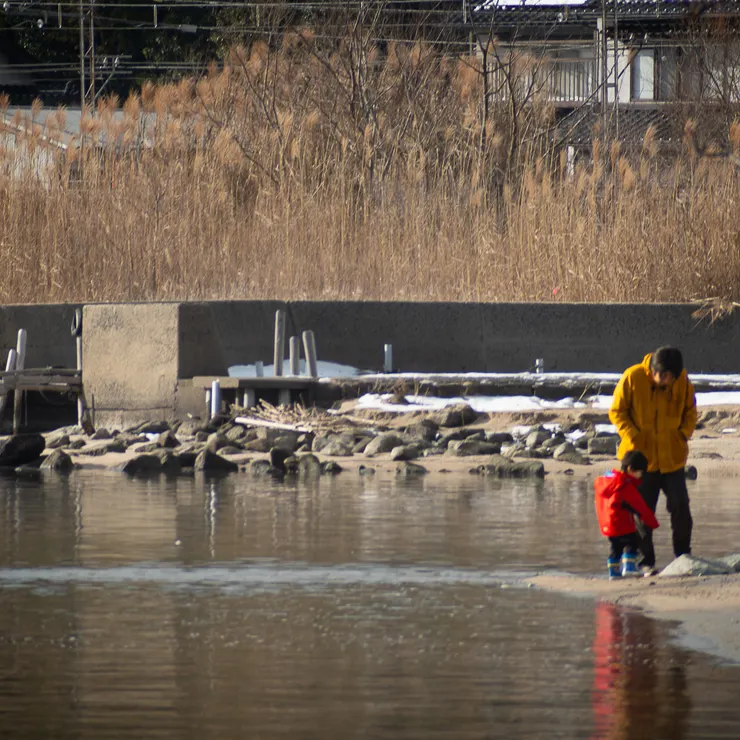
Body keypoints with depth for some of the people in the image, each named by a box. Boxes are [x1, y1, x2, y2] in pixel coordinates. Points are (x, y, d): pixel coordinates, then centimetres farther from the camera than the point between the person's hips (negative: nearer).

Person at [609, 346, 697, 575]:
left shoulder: (682, 381, -6)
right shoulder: (633, 377, -13)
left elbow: (690, 411, 11)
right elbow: (617, 411, -3)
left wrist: (683, 435, -2)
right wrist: (633, 437, -12)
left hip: (673, 459, 2)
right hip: (642, 457, -2)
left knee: (681, 509, 0)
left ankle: (684, 558, 14)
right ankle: (646, 562, 11)